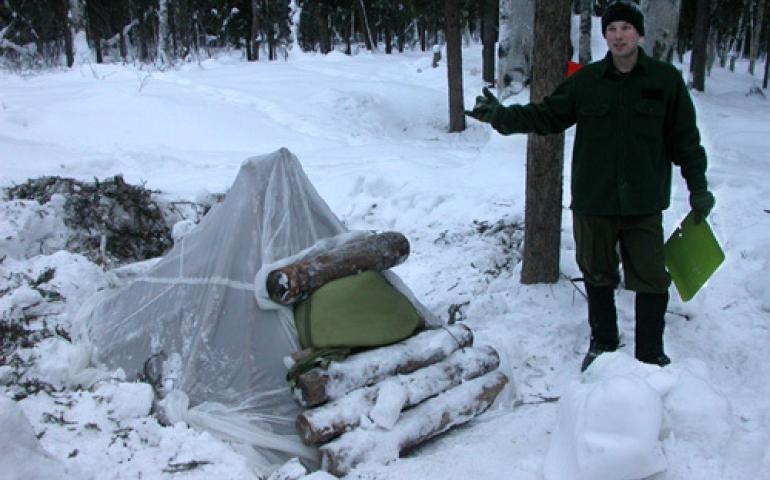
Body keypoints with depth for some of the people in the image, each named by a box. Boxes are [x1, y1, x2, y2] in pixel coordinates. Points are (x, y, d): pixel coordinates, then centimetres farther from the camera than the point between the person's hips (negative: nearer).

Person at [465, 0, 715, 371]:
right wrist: (503, 116, -7)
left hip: (644, 203, -1)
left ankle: (651, 353, 19)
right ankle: (602, 344, 31)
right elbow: (547, 116, 6)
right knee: (598, 277, 13)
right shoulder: (587, 80, 1)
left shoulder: (666, 80, -1)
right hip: (593, 202, 1)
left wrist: (698, 187, 4)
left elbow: (685, 139, 4)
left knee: (651, 279, 3)